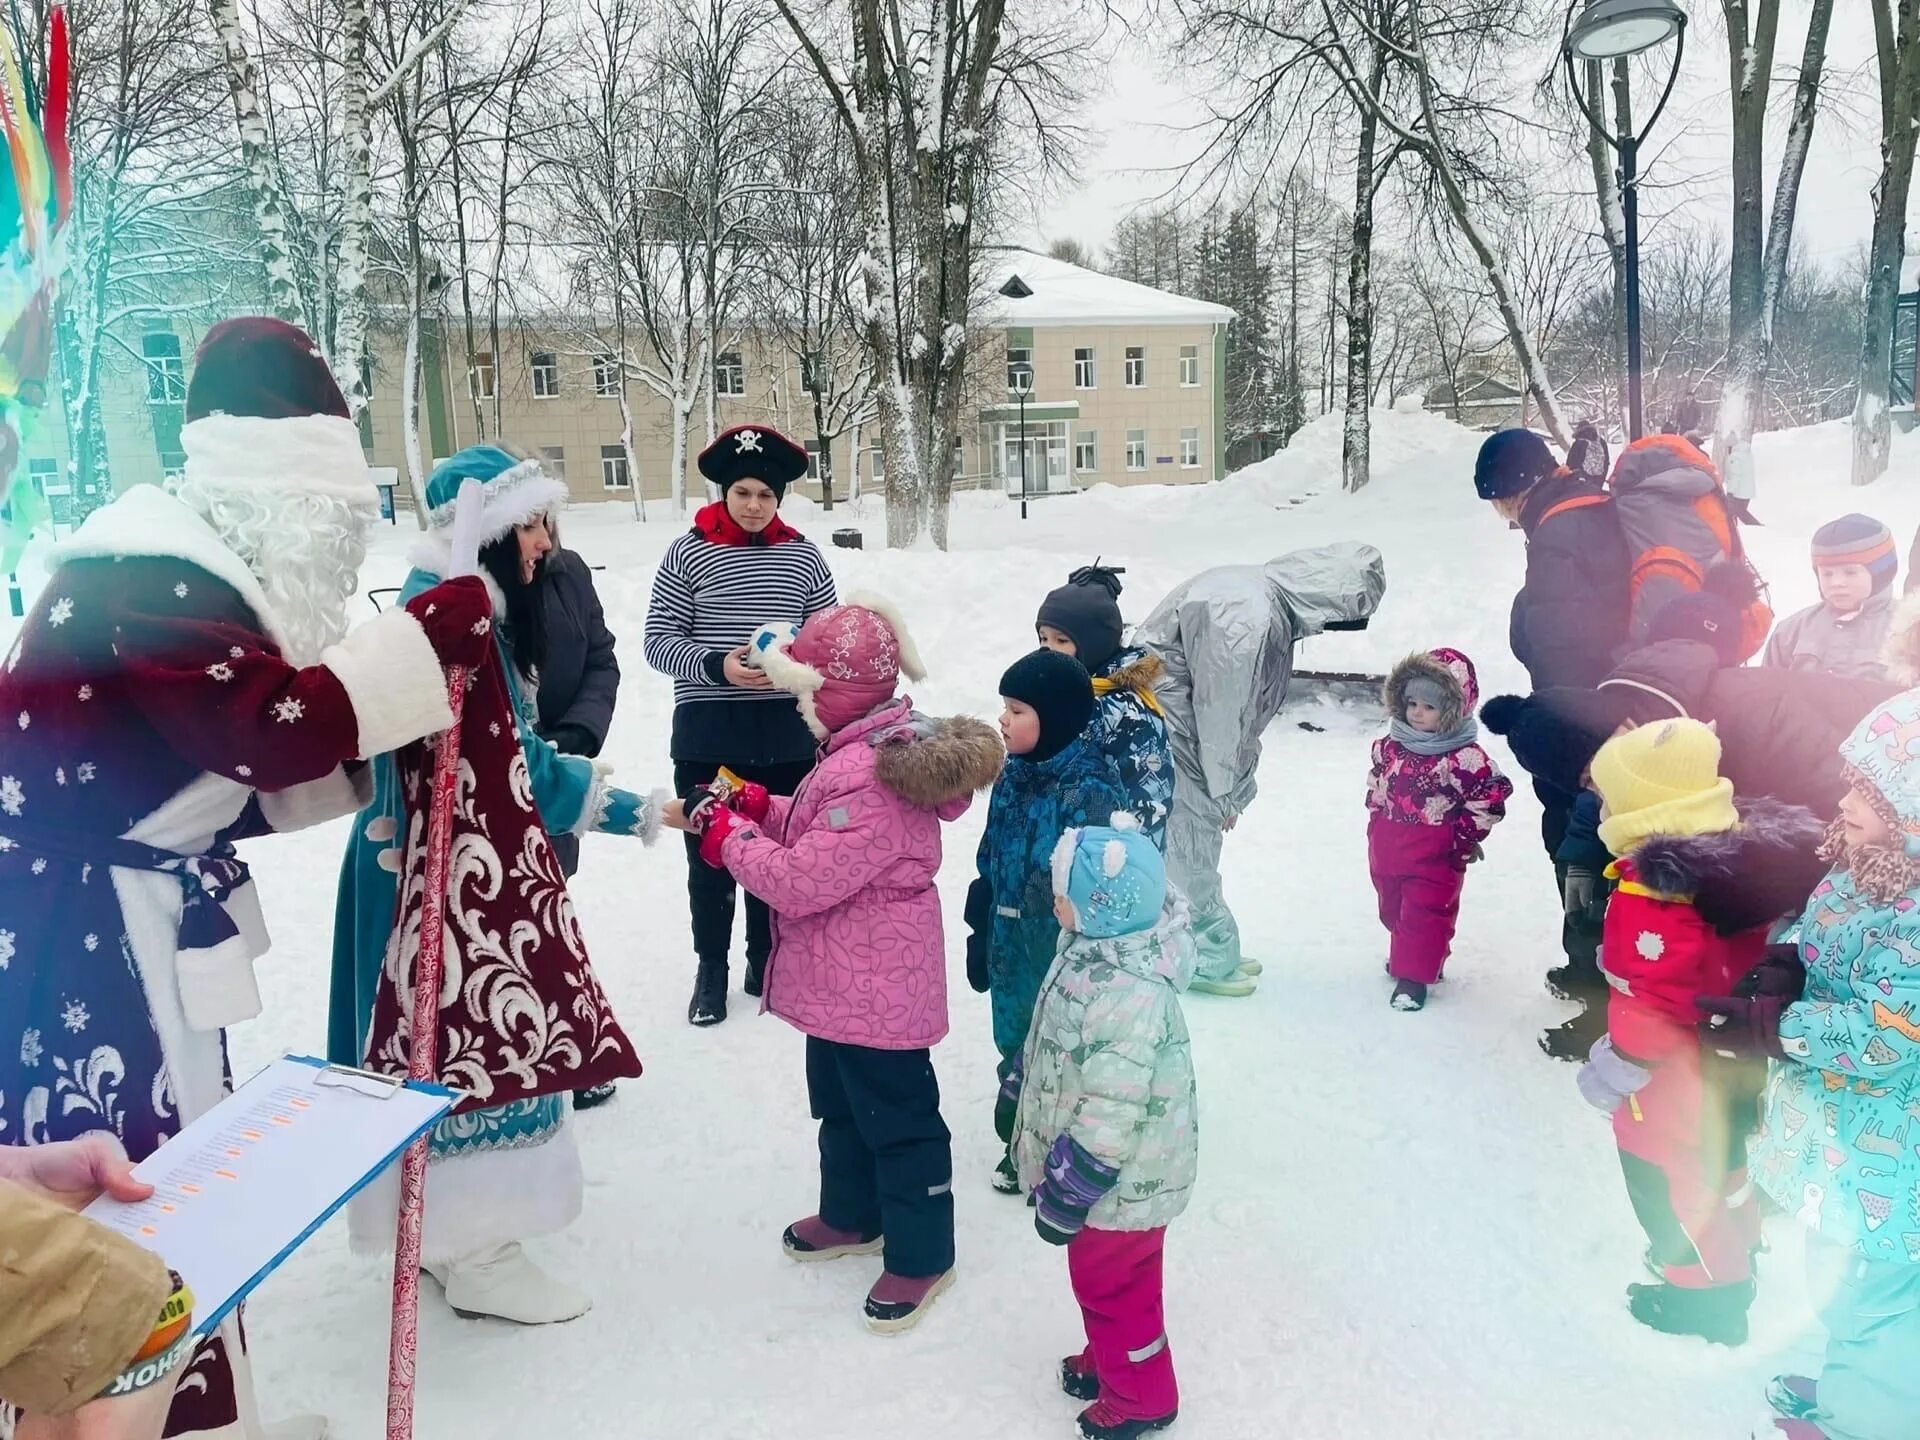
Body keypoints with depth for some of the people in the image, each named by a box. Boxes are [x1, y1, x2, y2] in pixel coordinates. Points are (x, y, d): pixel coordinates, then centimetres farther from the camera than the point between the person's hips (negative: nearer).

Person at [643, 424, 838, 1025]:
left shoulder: (803, 556, 3)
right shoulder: (688, 553, -3)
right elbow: (659, 641, -4)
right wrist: (716, 667, -20)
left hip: (785, 733, 2)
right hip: (707, 734, -1)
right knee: (709, 860, 8)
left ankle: (766, 964, 33)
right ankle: (711, 972, 28)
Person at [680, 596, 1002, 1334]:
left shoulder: (869, 778, -30)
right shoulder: (865, 750, 5)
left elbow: (803, 881, -29)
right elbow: (817, 832, 16)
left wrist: (729, 840, -16)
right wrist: (758, 807, 1)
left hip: (875, 991, -11)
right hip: (843, 982, 11)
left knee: (897, 1116, 6)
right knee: (839, 1103, 26)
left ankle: (922, 1254, 24)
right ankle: (852, 1215, 46)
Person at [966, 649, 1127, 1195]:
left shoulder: (1089, 792, -23)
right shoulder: (1014, 777, 1)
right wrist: (981, 935, 13)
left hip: (1064, 961, -7)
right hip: (1012, 954, 7)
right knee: (1017, 1044, 21)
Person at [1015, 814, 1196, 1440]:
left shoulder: (1127, 996, -36)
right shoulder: (1099, 950, -5)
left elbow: (1109, 1116, -31)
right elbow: (1062, 1052, 12)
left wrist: (1065, 1196, -21)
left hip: (1120, 1179, -9)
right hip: (1100, 1168, 9)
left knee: (1112, 1283, 13)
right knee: (1100, 1277, 27)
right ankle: (1109, 1359, 50)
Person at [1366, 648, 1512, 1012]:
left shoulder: (1466, 757, -19)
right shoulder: (1392, 745, 0)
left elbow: (1492, 797, -14)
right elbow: (1376, 784, 13)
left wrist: (1464, 836, -11)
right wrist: (1376, 822, 9)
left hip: (1435, 855, -6)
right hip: (1389, 846, 6)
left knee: (1426, 913, 2)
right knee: (1393, 909, 21)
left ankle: (1413, 976, 13)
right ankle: (1408, 956, 42)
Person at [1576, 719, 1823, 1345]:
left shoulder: (1651, 894, -36)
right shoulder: (1738, 853, -9)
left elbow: (1653, 1001, -32)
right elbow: (1757, 954, 5)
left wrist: (1616, 1065, -17)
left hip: (1676, 1081, -9)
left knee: (1669, 1179, 14)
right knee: (1719, 1160, 30)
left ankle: (1703, 1296, 34)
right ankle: (1732, 1259, 52)